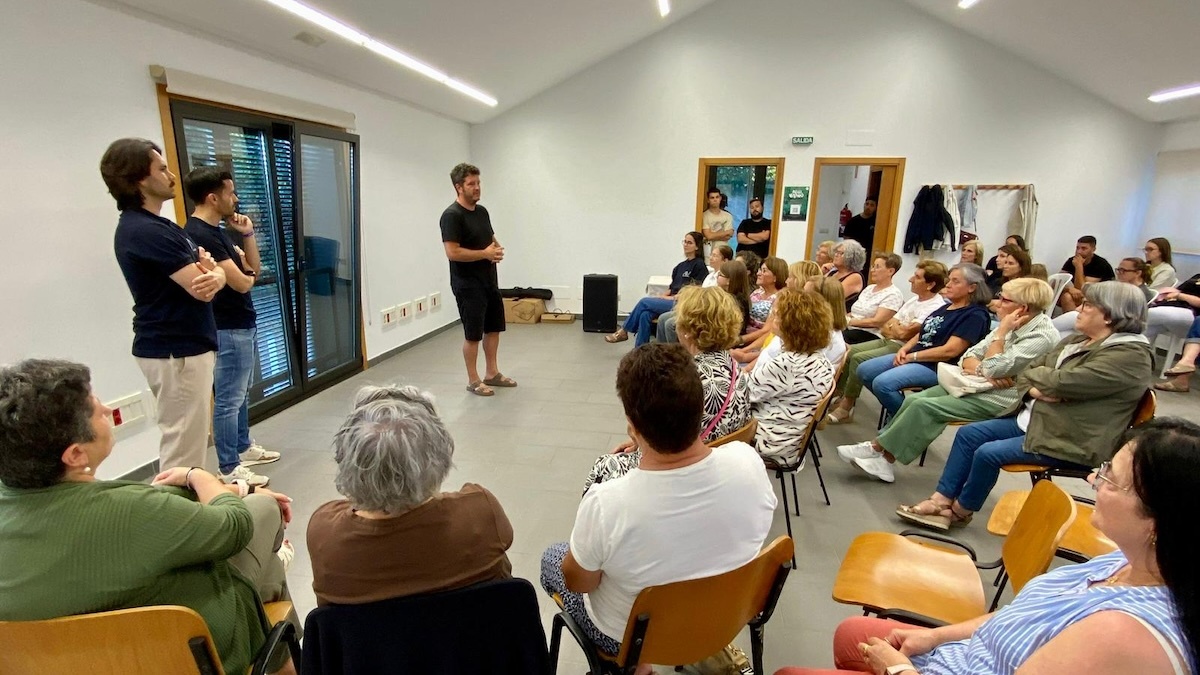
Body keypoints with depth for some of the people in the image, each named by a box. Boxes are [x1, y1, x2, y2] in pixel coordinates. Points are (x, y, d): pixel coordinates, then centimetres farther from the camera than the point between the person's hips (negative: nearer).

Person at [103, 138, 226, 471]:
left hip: (182, 347, 10)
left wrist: (213, 273, -16)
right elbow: (200, 287, -22)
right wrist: (212, 271, 1)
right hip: (176, 352, -10)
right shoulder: (145, 231, -18)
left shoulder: (155, 225, 13)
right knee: (182, 446, -2)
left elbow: (208, 279, 8)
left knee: (191, 439, 19)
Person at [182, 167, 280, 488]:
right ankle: (229, 469, 8)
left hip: (242, 323, 10)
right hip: (228, 329, -10)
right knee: (228, 399, -2)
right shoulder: (199, 235, -20)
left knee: (241, 393, 20)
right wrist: (246, 276, 1)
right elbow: (242, 283, -22)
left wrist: (247, 234, 0)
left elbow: (254, 268, 13)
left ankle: (244, 447, 34)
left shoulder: (216, 230, 11)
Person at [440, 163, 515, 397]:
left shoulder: (482, 211, 10)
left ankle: (492, 374, 27)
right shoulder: (452, 216, -17)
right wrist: (485, 253, -18)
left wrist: (498, 250, -4)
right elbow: (453, 252, -24)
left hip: (490, 281, 9)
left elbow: (492, 239, 19)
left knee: (494, 328, 14)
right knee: (473, 334, 0)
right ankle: (473, 381, 13)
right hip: (468, 285, -9)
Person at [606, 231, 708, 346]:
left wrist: (671, 297, -11)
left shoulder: (699, 265, -1)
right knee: (645, 314, -23)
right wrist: (663, 295, 0)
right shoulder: (681, 266, 22)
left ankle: (623, 331, -6)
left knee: (644, 302, -20)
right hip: (671, 300, 7)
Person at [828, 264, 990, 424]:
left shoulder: (975, 315, -10)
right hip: (912, 357, 10)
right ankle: (896, 412, 8)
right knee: (864, 370, -1)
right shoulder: (945, 308, 18)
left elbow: (950, 350, -19)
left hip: (936, 367, -9)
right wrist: (904, 349, -2)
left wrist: (912, 356, -14)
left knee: (882, 383, -28)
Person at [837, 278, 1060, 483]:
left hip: (1000, 399, -8)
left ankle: (878, 448, -9)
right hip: (977, 387, 8)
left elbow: (993, 369, -24)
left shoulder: (1042, 336, -17)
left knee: (925, 406, -21)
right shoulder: (1012, 325, 9)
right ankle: (884, 455, -13)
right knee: (914, 399, -10)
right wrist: (982, 369, -15)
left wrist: (1002, 331, -16)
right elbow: (968, 357, 7)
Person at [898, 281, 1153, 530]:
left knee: (988, 453, -21)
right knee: (968, 434, -2)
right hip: (1031, 420, 9)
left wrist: (1036, 373, -4)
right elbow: (1024, 376, 9)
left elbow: (1060, 382, -26)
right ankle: (941, 500, -1)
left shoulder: (1130, 355, -17)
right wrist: (1036, 390, -13)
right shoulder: (1076, 341, 12)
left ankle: (960, 511, 2)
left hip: (1070, 441, -9)